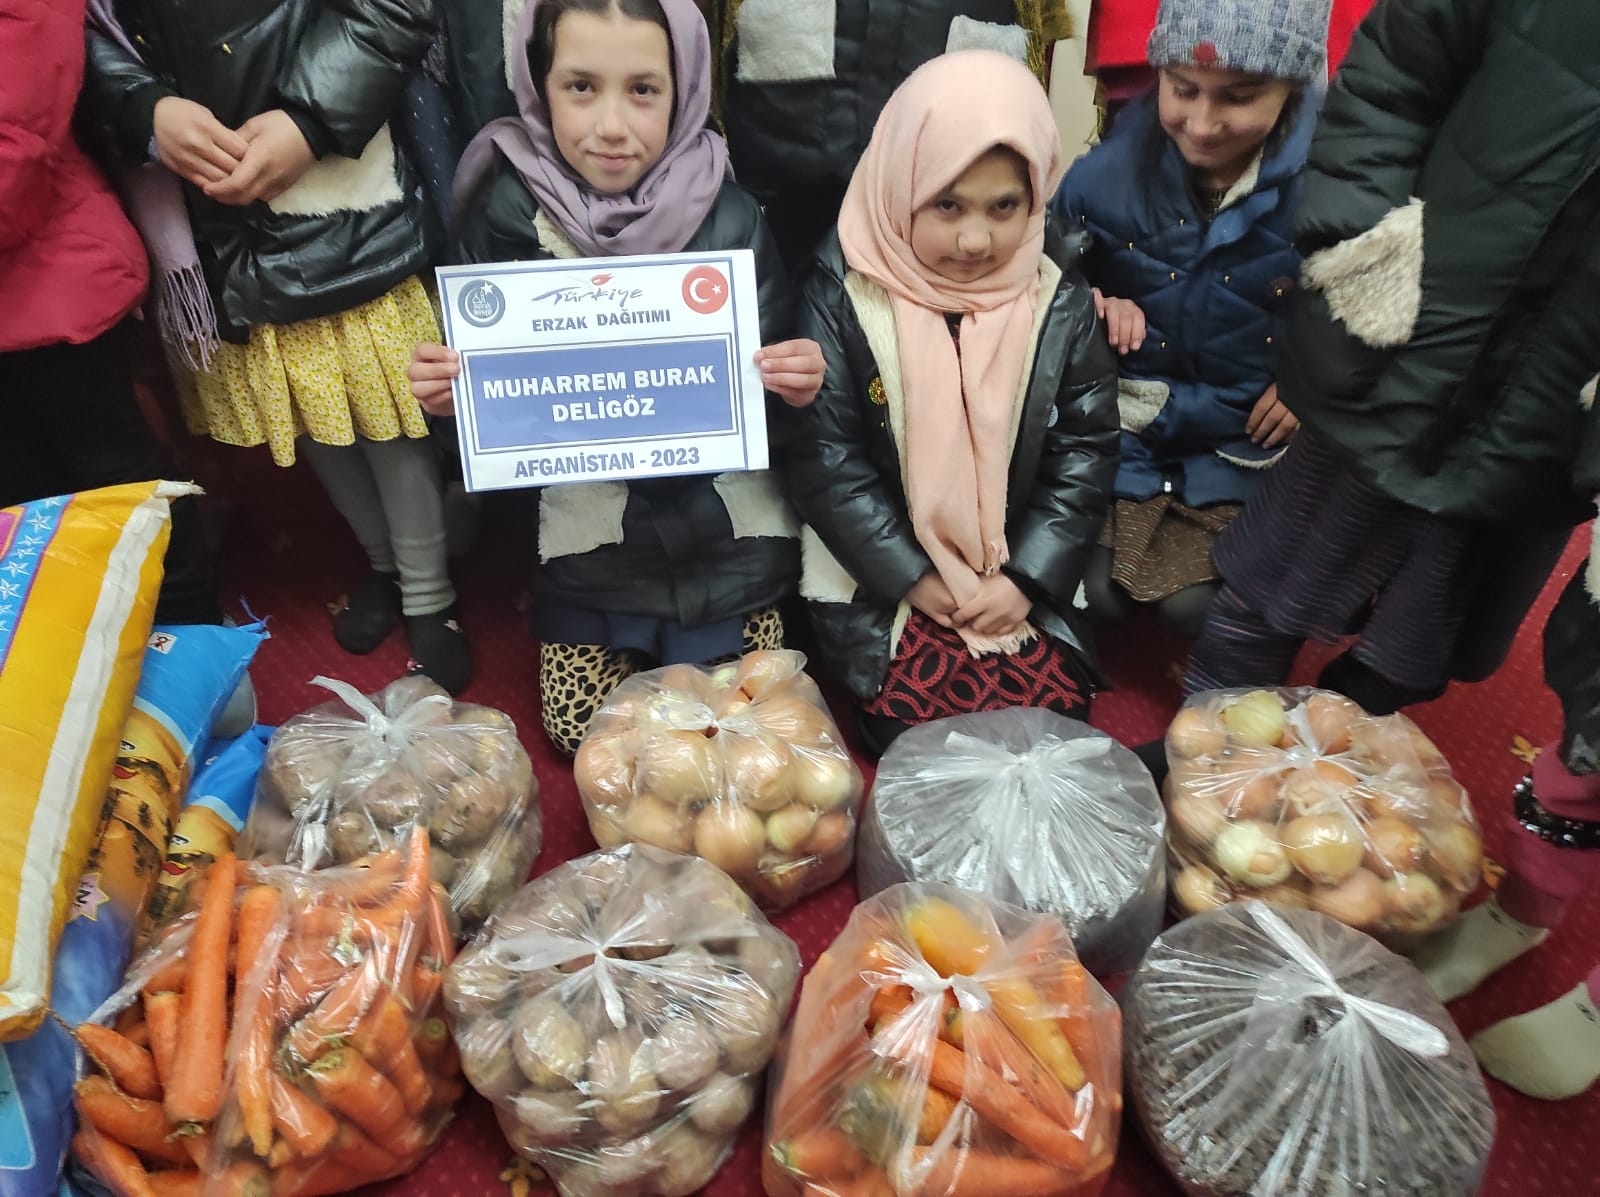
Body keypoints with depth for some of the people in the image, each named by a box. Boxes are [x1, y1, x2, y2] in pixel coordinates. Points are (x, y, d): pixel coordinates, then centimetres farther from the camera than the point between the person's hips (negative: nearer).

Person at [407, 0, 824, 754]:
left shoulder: (729, 216, -12)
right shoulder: (507, 214, -10)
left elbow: (765, 378, -3)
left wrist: (796, 383, -25)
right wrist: (450, 394, -24)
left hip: (721, 519, 0)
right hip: (585, 520, 1)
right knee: (584, 733, 9)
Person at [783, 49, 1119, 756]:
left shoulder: (1059, 295, -4)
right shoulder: (845, 290, -11)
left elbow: (1086, 448, -1)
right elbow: (824, 454, -11)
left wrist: (1026, 576, -11)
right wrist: (912, 574, -13)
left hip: (1022, 573, 3)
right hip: (882, 574, -2)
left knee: (1053, 714, -9)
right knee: (917, 726, -16)